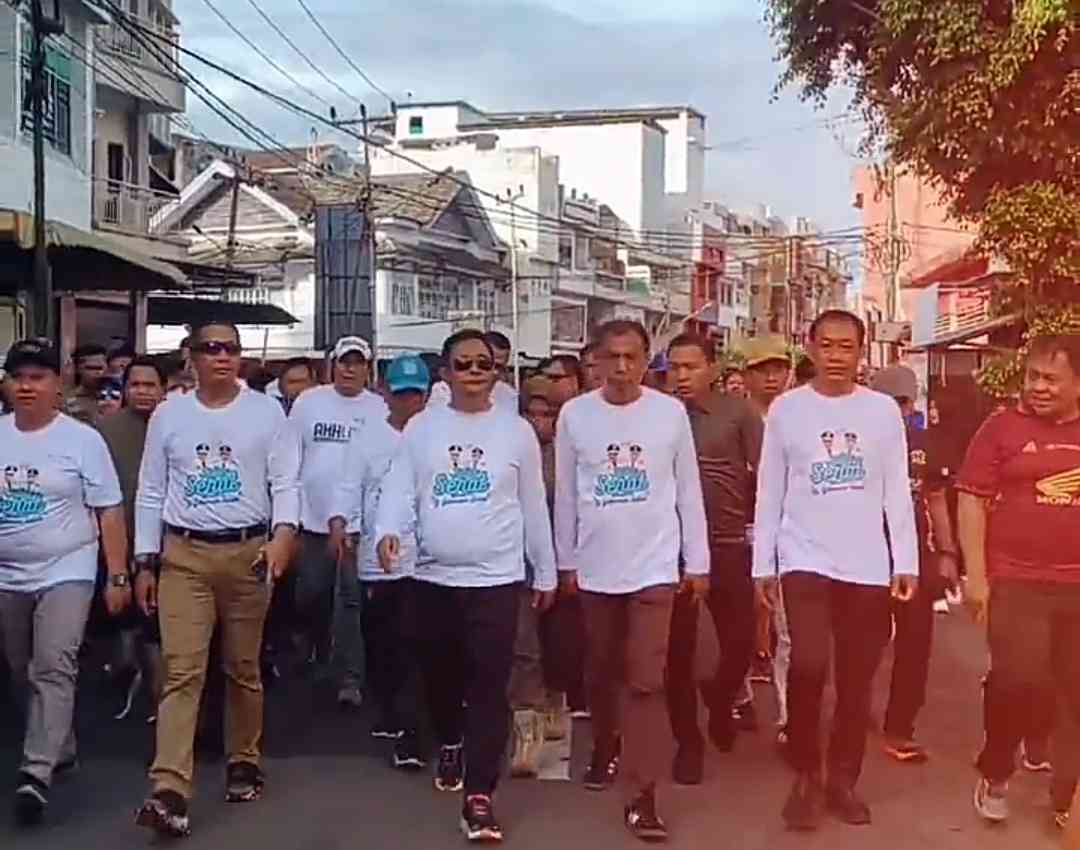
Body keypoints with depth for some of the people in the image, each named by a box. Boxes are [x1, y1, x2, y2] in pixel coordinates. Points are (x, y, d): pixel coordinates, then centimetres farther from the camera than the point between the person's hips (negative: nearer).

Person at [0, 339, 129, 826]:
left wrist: (118, 576, -6)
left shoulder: (82, 440, -5)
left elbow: (109, 512, -4)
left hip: (65, 573, -4)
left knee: (54, 669, -16)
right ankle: (61, 750, 33)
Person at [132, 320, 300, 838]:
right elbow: (151, 492, 9)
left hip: (248, 551, 0)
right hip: (184, 554, 0)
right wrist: (144, 562, 6)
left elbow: (286, 481, -2)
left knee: (243, 667, 12)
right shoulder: (168, 414, 6)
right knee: (181, 670, -8)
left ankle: (244, 761, 29)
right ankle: (169, 792, -13)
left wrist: (283, 533, -20)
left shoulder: (265, 411, 2)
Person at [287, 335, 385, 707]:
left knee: (351, 599, 0)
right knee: (310, 595, 12)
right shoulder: (308, 402, 3)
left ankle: (349, 678, 3)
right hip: (313, 519, 2)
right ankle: (317, 655, 37)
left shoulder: (380, 409, -1)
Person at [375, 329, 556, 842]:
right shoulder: (420, 429, 4)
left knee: (488, 686, -6)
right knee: (441, 674, 17)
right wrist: (387, 531, -25)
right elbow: (399, 489, -3)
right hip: (434, 576, 2)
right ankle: (449, 744, 45)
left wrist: (545, 573, 10)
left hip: (496, 578, -2)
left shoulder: (516, 430, 3)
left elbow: (533, 506, 7)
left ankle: (479, 796, -2)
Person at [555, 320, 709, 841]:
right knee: (602, 672, 16)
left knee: (646, 681, -6)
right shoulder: (574, 415, -2)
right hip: (595, 567, 2)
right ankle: (604, 751, 40)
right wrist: (566, 561, 8)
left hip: (655, 565, -2)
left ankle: (642, 795, -2)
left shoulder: (671, 412, -3)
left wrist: (697, 562, 3)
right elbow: (565, 495, 5)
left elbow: (688, 491, 2)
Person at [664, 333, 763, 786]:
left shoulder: (739, 413, -2)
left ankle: (719, 701, 36)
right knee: (678, 651, 5)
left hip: (729, 545, 0)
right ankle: (688, 741, 21)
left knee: (741, 643, 3)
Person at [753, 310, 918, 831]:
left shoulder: (883, 410, 4)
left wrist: (906, 562, 1)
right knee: (809, 665, -16)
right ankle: (806, 776, 4)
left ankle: (843, 779, 24)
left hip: (868, 565, 2)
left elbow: (897, 491, 6)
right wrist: (763, 565, 2)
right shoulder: (786, 409, 1)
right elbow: (769, 492, 4)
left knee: (856, 679, 7)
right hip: (805, 559, -2)